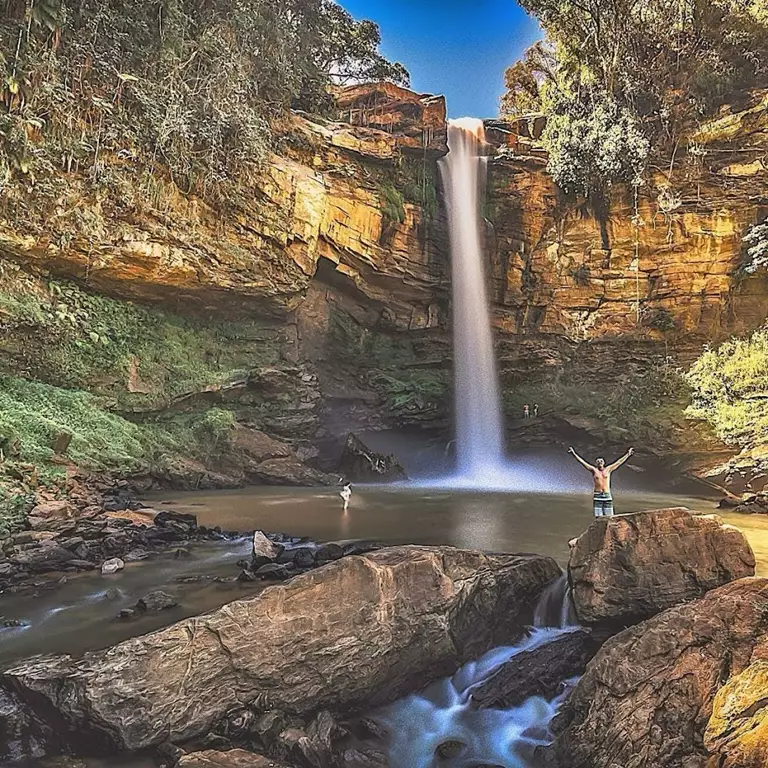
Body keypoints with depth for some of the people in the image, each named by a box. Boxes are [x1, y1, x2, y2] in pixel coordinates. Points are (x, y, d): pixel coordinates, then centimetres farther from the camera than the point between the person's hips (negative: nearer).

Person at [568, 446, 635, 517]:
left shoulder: (608, 469, 11)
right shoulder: (594, 470, 6)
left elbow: (619, 462, 16)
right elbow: (582, 462, 3)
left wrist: (628, 454, 19)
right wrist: (573, 453, -1)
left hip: (607, 496, 2)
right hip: (597, 496, -2)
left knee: (609, 517, -3)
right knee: (599, 517, -6)